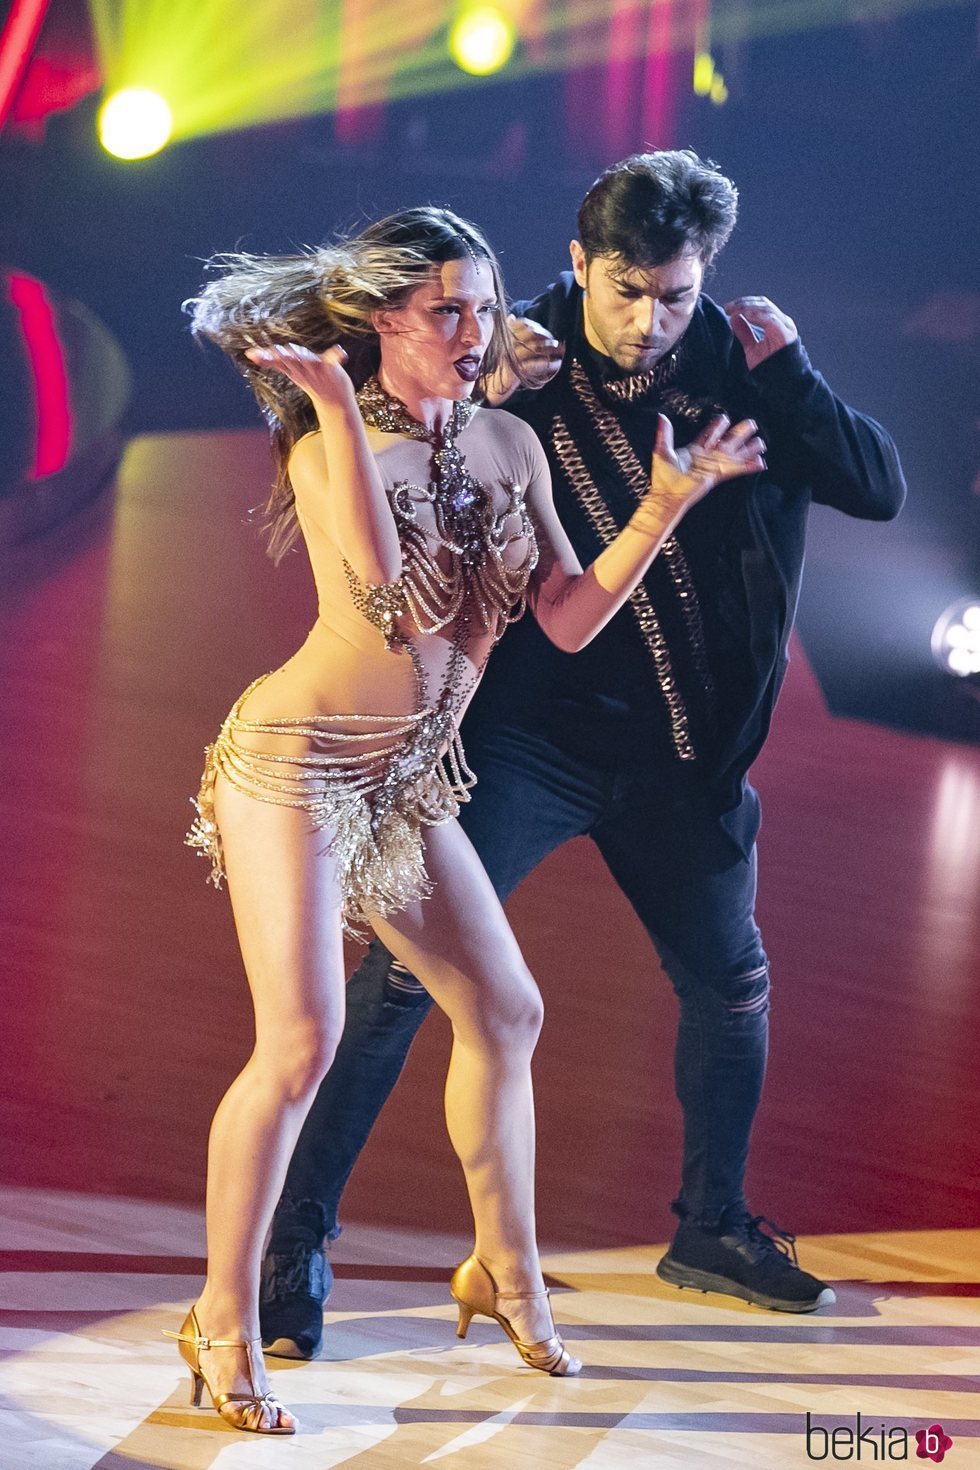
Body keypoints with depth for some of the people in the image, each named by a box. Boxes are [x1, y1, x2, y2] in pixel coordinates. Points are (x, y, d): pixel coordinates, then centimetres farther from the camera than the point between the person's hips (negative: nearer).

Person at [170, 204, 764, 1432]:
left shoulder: (510, 446, 5)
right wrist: (341, 413, -30)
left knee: (504, 1013, 11)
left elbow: (568, 621, 3)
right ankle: (224, 1324, -6)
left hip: (408, 780, 7)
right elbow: (387, 586, -29)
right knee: (301, 1041, -15)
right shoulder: (325, 450, -11)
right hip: (296, 763, -7)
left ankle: (507, 1273, 29)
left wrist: (665, 507, -5)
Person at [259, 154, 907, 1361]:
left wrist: (784, 370, -17)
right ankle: (295, 1240, -8)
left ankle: (711, 1225, 38)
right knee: (405, 972, -14)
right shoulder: (518, 359, -10)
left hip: (679, 753, 4)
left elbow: (880, 491, -8)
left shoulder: (738, 365, -3)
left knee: (731, 984, 16)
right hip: (527, 738, -4)